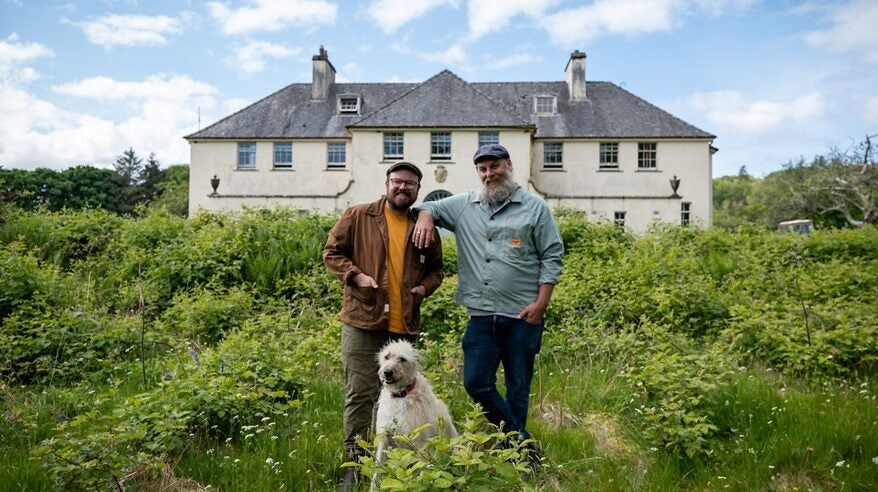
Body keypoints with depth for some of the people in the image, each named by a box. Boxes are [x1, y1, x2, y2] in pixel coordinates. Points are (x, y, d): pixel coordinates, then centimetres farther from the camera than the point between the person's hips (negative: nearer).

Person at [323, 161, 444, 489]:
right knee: (360, 394, -3)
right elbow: (332, 252, 4)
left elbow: (435, 268, 22)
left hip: (406, 326, 4)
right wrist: (355, 275, -11)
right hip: (363, 321, -4)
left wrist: (425, 287, 2)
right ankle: (355, 462, 10)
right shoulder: (357, 216, 2)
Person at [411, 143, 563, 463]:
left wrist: (541, 302, -9)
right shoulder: (464, 206, 11)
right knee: (475, 382, 1)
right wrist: (425, 218, -3)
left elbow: (552, 257, 0)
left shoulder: (535, 208, 2)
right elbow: (430, 206, 22)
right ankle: (523, 442, 18)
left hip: (522, 316, -3)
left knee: (518, 386, 8)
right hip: (481, 315, 3)